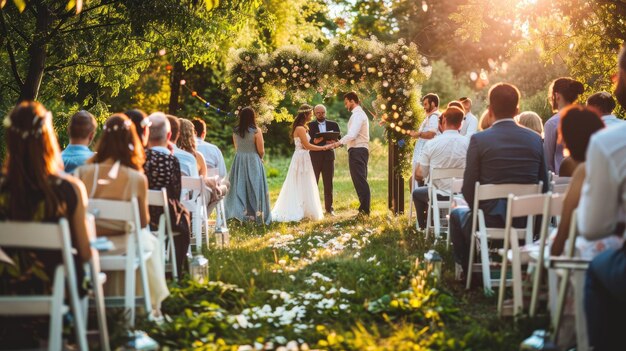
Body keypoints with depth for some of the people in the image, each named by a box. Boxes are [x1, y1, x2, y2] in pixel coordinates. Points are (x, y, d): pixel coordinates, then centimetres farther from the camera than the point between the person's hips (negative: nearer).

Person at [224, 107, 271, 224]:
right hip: (253, 162, -4)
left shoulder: (236, 131, 2)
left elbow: (237, 149, 12)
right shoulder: (256, 131, -11)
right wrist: (260, 158, 11)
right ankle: (255, 215, 4)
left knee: (239, 188, 10)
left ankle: (239, 214, 12)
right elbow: (261, 151, -9)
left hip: (239, 162, 4)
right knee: (254, 188, 3)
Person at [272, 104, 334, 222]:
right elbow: (307, 146, -19)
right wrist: (324, 147, -16)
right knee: (303, 186, -4)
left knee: (298, 186, 11)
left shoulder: (302, 127, 15)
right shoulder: (300, 128, -16)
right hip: (302, 158, -10)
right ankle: (304, 211, 1)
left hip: (302, 158, 10)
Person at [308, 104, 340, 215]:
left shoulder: (333, 125, 9)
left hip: (328, 156, 2)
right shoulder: (310, 125, 4)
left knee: (328, 184, 4)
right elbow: (307, 142, -4)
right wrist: (314, 141, -25)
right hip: (315, 157, -1)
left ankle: (329, 208, 10)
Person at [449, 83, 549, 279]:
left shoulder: (479, 140, -12)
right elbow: (544, 188, 4)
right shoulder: (535, 139, -1)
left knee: (457, 214, 28)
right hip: (528, 225, 4)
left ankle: (469, 271, 28)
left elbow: (469, 190, -8)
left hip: (491, 224, -4)